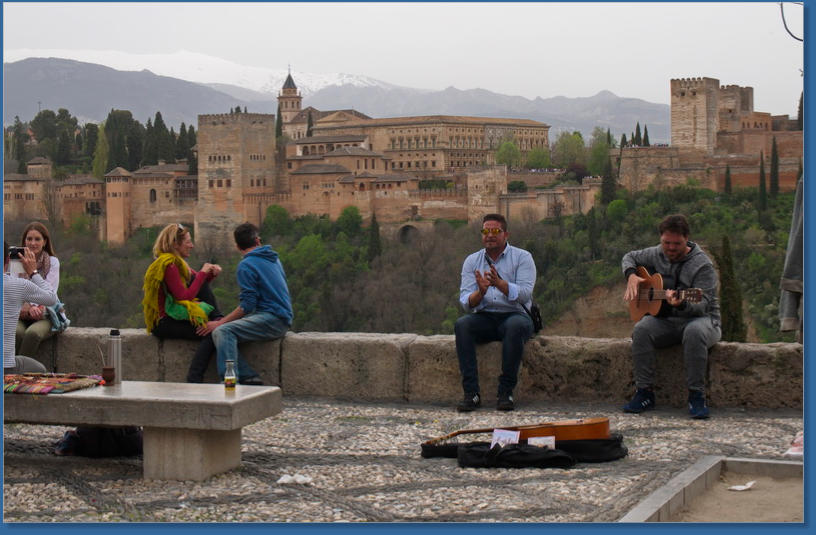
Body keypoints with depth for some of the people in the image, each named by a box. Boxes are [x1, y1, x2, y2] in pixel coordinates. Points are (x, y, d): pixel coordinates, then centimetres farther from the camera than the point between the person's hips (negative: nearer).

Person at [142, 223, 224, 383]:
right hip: (163, 324, -10)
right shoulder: (167, 264, -16)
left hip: (172, 317, 10)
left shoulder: (177, 262, 14)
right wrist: (202, 274, -13)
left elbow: (199, 282, 20)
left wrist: (211, 273, 0)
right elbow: (185, 297, -20)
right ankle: (194, 379, -27)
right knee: (212, 333, -25)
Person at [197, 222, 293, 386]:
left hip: (272, 319, -9)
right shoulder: (273, 258, 21)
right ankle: (250, 377, -8)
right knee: (224, 331, 4)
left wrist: (220, 322, -9)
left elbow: (247, 305, -14)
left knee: (222, 331, -24)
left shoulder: (246, 265, -6)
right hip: (282, 318, 9)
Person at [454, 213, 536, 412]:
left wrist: (499, 283, -30)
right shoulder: (472, 261, 9)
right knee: (461, 325, -28)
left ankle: (506, 392, -30)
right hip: (484, 318, 3)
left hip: (515, 315, -2)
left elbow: (524, 293, -14)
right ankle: (471, 392, -31)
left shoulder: (522, 257, 1)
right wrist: (480, 292, -23)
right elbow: (466, 302, 0)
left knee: (515, 326, -37)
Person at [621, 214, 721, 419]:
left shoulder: (702, 265, -13)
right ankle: (644, 392, -21)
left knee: (694, 331, -40)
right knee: (641, 329, -28)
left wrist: (682, 304, -43)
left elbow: (702, 305, -21)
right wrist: (631, 276, 2)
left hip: (700, 318, -4)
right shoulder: (657, 255, 5)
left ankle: (696, 396, -31)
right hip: (665, 319, 4)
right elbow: (630, 257, 24)